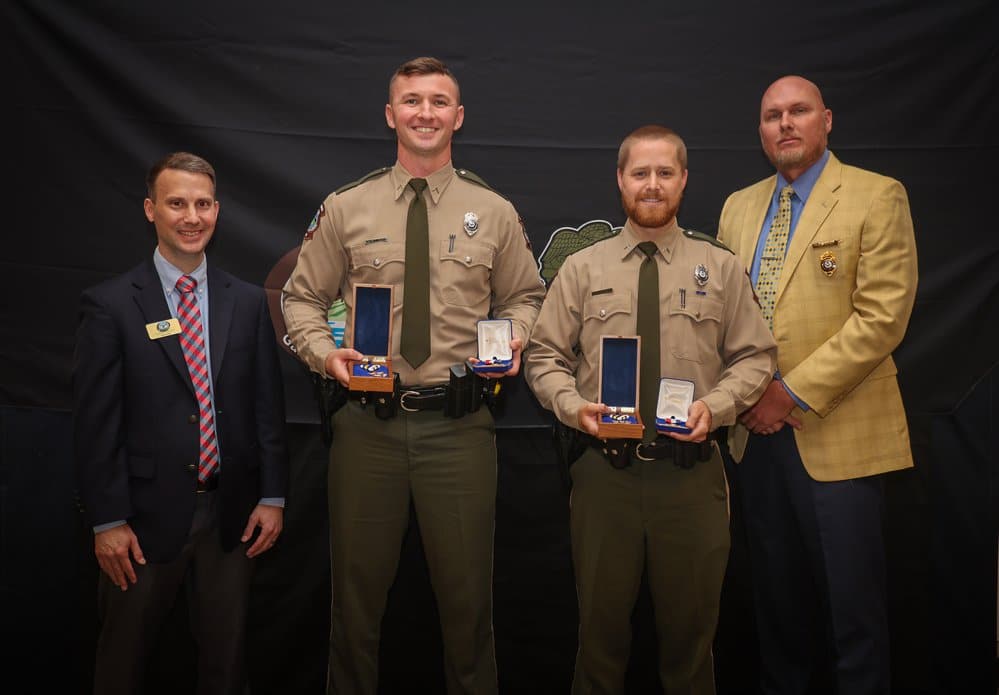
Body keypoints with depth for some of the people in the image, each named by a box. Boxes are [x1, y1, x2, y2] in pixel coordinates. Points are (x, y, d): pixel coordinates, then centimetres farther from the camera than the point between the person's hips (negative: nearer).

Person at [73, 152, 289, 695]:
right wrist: (107, 521, -9)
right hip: (147, 517, -2)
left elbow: (267, 405, 5)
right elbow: (95, 422, -7)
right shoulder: (109, 305, -5)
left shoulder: (248, 302, 4)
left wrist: (272, 496, 1)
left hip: (232, 516, 3)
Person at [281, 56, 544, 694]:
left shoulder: (494, 212, 5)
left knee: (468, 593, 10)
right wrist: (324, 351, -8)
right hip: (367, 420, 1)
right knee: (358, 588, 14)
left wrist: (514, 339, -6)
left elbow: (525, 297, 14)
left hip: (459, 424, 0)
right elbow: (302, 297, 10)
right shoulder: (345, 209, 4)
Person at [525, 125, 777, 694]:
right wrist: (573, 405, -11)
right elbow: (545, 356, 7)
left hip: (691, 471, 0)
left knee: (691, 629, 12)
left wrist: (715, 405, -11)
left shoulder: (721, 268, 6)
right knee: (602, 628, 12)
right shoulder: (581, 269, 6)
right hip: (605, 470, 0)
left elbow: (755, 357, 7)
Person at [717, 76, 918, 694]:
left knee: (852, 599, 4)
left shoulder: (877, 197, -4)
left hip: (838, 432, -5)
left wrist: (795, 392, -15)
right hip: (757, 429, 5)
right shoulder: (739, 207, 12)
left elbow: (883, 316, -13)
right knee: (777, 590, 15)